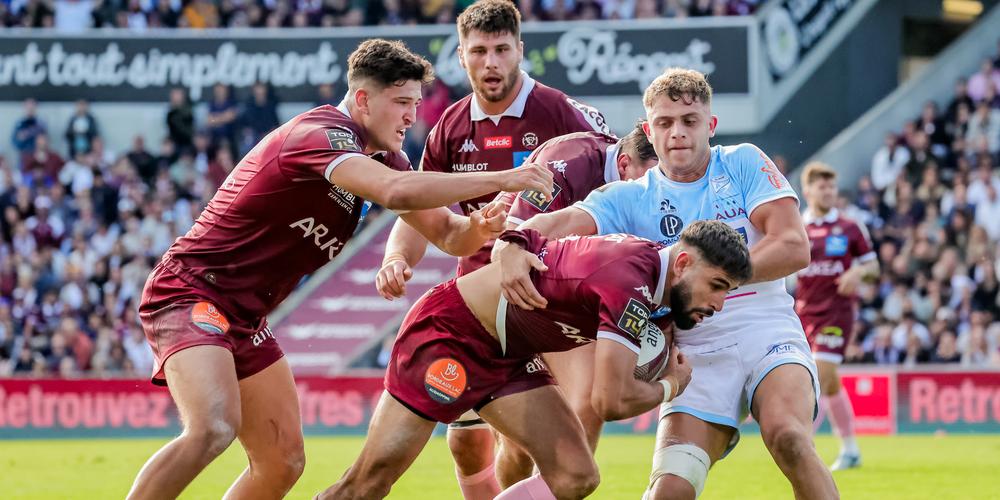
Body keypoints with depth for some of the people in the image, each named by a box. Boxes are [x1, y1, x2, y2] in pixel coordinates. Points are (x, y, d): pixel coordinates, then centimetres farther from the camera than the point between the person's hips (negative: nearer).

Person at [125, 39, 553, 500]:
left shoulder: (382, 157, 8)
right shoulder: (320, 134, -21)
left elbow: (446, 235, 10)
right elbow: (395, 191, -39)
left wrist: (478, 227, -14)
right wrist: (499, 179, -35)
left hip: (243, 319, 10)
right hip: (191, 292, -10)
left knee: (283, 462, 6)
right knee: (213, 430, -31)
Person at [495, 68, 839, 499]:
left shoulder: (744, 164, 4)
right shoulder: (629, 199, 6)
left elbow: (794, 247, -8)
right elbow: (555, 224, -10)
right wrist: (511, 248, -34)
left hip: (767, 334, -1)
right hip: (697, 354, 1)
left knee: (787, 437, -32)